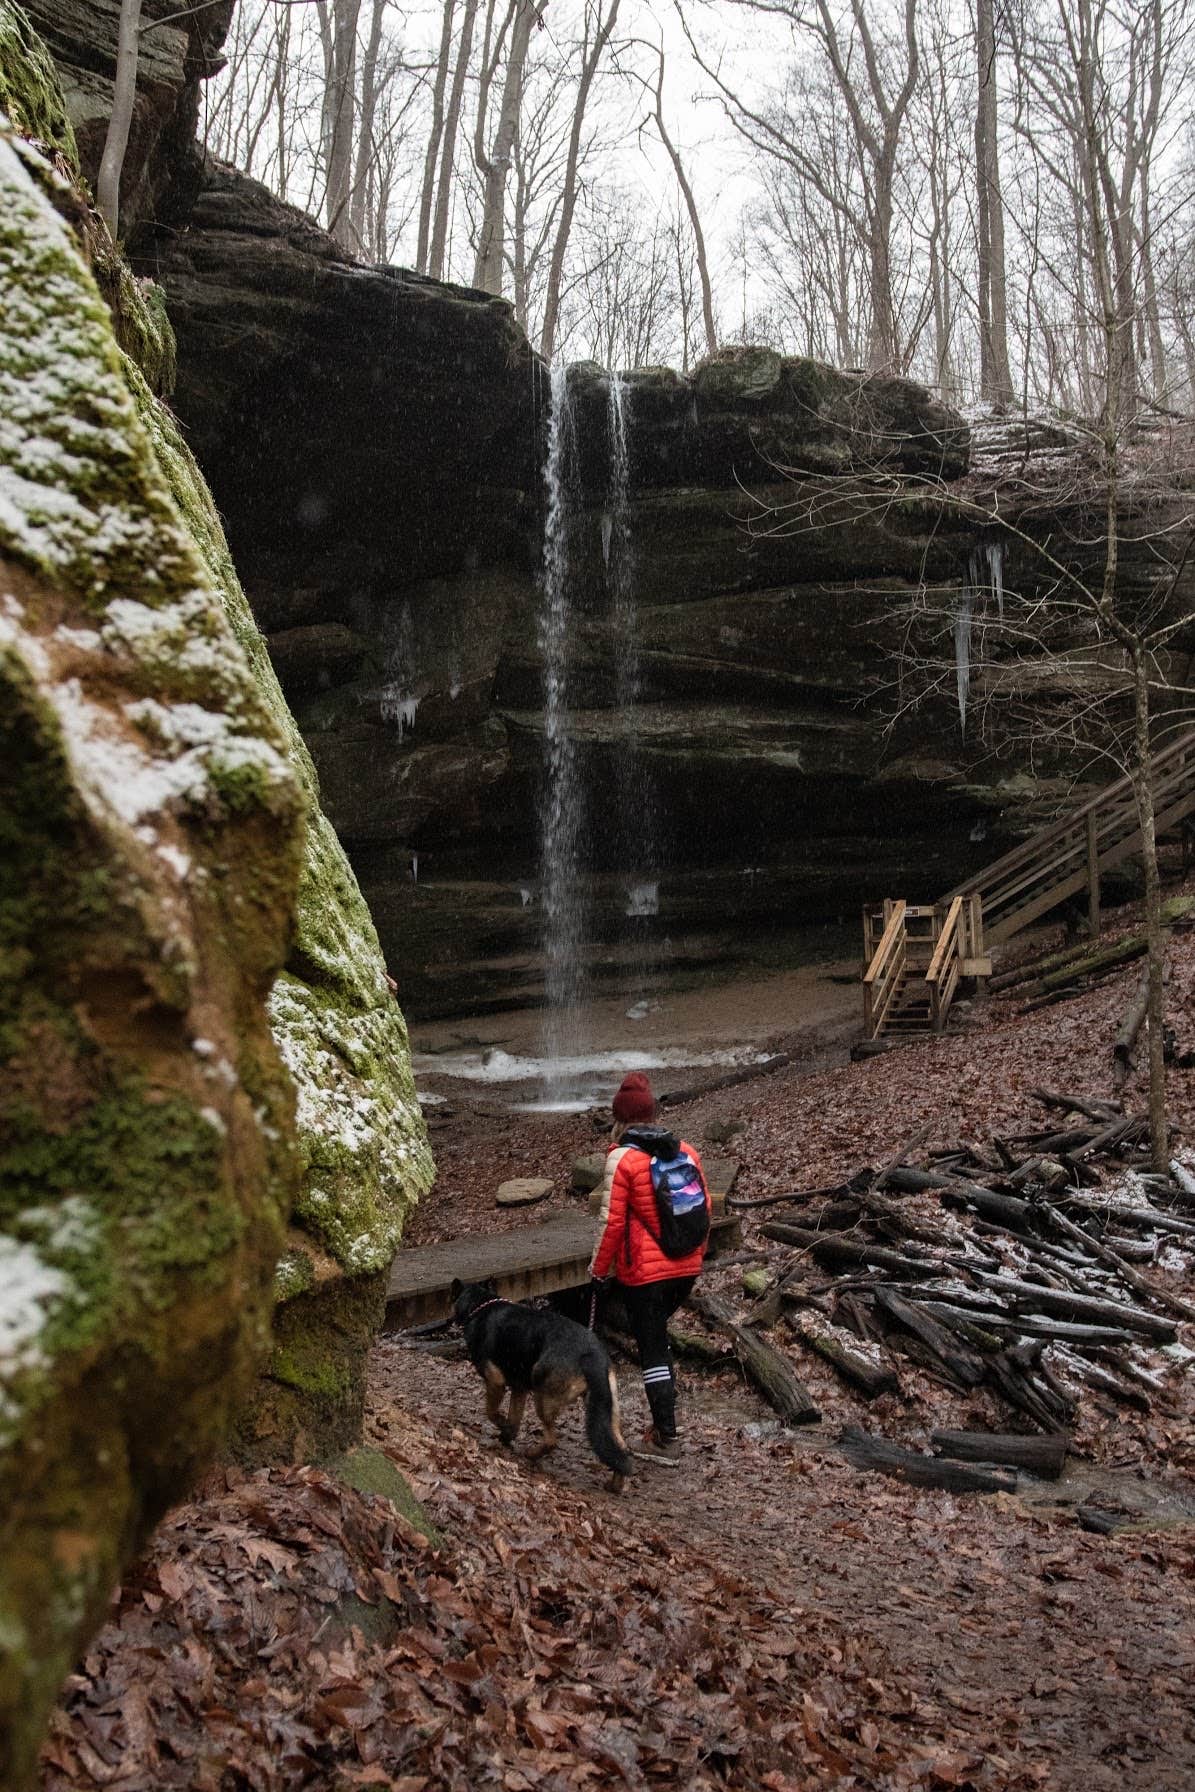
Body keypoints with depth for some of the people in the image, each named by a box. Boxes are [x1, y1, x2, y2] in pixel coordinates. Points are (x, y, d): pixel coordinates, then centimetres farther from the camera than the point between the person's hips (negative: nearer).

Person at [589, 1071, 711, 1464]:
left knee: (651, 1350, 5)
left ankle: (666, 1440, 11)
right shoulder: (685, 1150, 3)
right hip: (687, 1268, 6)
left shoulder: (622, 1158, -14)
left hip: (645, 1272, -6)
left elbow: (612, 1221, -13)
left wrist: (599, 1267, 1)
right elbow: (704, 1207, 9)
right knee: (657, 1334, 25)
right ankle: (664, 1416, 28)